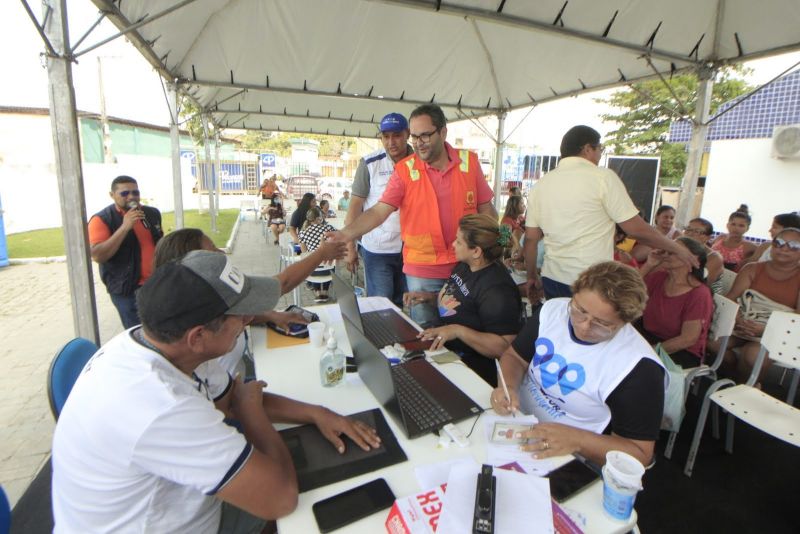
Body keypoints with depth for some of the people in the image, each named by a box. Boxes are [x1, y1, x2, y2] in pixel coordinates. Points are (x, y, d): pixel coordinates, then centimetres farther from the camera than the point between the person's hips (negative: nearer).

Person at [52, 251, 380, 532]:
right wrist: (249, 404, -19)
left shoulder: (161, 345, -12)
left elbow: (231, 399, 3)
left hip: (188, 504, 7)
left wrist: (315, 413, -10)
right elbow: (280, 497, -32)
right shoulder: (163, 407, -39)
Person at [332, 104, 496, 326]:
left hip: (465, 266, 2)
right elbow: (379, 211, -13)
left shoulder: (470, 162, -2)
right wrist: (346, 233, -28)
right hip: (422, 271, -1)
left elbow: (486, 209, 5)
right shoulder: (404, 170, -7)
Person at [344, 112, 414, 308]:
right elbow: (355, 206, -3)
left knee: (402, 303, 16)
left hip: (412, 248, 3)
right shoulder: (369, 163, -7)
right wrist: (350, 247, -5)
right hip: (377, 250, -2)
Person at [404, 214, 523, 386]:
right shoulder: (464, 266, 8)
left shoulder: (497, 290, -22)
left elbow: (505, 348, -24)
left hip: (469, 370, -9)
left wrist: (458, 331, -30)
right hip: (442, 349, 9)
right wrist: (428, 296, 8)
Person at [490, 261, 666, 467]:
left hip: (562, 458, -5)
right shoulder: (553, 309, -5)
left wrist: (576, 440, -26)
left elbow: (639, 454, -12)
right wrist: (508, 386, -14)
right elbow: (515, 356, 5)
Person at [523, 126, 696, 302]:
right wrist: (678, 249, 9)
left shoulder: (541, 184, 6)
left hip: (552, 279, 5)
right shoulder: (602, 177, -7)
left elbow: (531, 238, 7)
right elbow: (637, 230, -7)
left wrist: (532, 276, 19)